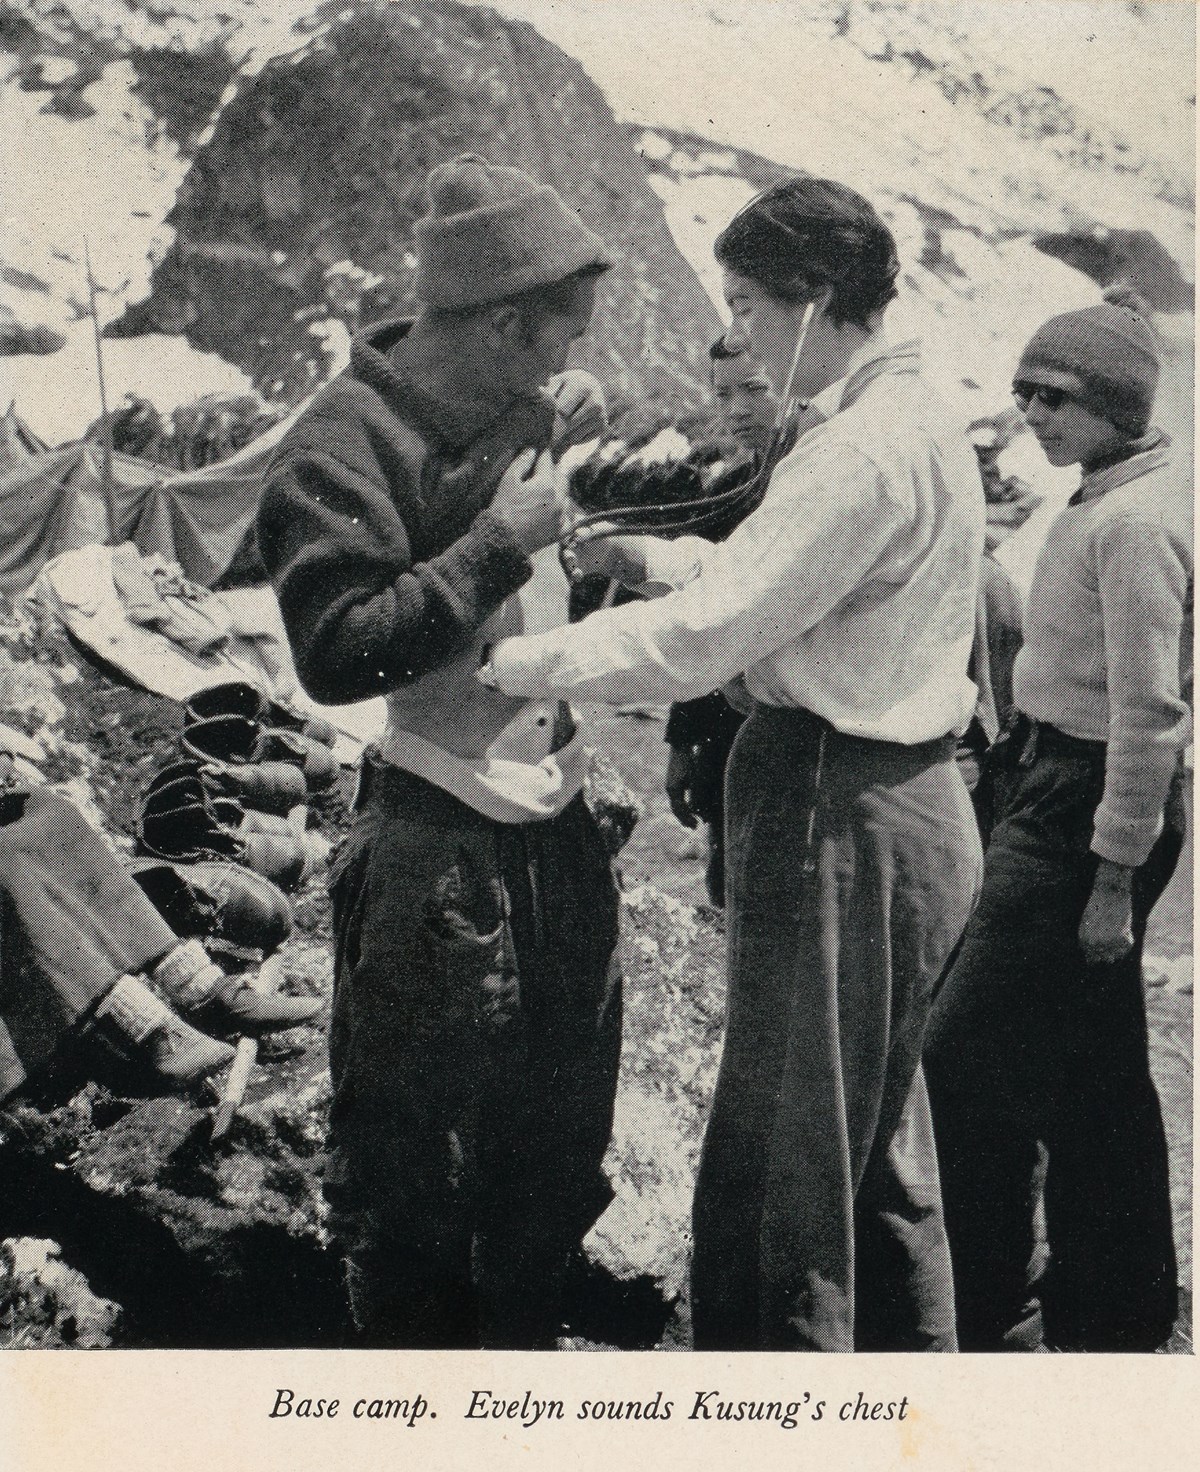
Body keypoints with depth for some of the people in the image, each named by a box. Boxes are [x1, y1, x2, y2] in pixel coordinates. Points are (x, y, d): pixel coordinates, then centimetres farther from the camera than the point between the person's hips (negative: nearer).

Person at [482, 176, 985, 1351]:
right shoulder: (913, 422, 13)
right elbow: (779, 579, 22)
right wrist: (658, 556, 11)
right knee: (878, 1152, 21)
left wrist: (523, 662, -14)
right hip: (901, 804, 11)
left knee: (779, 1174, -1)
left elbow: (704, 637, -23)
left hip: (839, 820, -11)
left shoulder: (865, 452, -20)